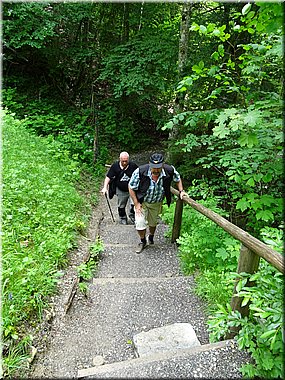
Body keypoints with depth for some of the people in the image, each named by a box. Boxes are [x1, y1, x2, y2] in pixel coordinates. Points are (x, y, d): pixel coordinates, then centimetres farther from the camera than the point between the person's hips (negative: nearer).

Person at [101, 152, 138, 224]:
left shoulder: (133, 165, -11)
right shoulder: (115, 166, -11)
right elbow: (108, 177, -9)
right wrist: (105, 187, -18)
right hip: (121, 191, 1)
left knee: (134, 204, -12)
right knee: (121, 206, 15)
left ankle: (132, 216, 16)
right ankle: (123, 218, 39)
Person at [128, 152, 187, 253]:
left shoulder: (170, 170, -24)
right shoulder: (140, 171, -32)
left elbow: (177, 178, 2)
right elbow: (131, 187, -19)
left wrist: (181, 191, -7)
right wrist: (136, 204, -19)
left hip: (157, 203, 2)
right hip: (142, 202, -2)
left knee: (153, 222, 19)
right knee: (140, 223, -9)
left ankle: (151, 237, 51)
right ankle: (143, 241, 21)